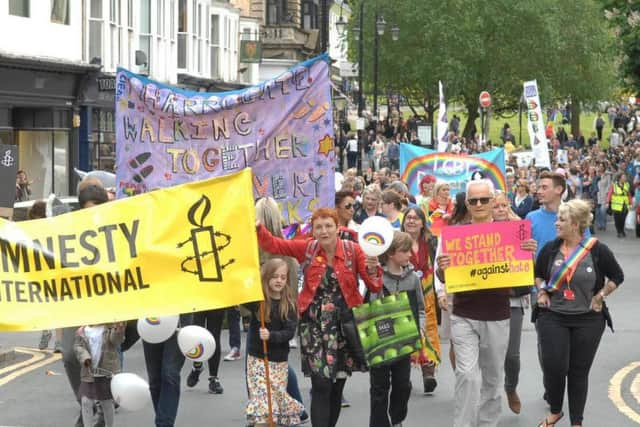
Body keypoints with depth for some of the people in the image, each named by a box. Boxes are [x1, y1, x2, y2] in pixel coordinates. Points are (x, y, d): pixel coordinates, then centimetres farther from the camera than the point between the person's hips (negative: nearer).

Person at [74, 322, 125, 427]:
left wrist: (119, 330, -44)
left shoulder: (110, 328, -6)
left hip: (107, 373, -2)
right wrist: (85, 358, -21)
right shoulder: (81, 331, 3)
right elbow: (78, 346, -2)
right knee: (86, 402, -2)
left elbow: (116, 339, -21)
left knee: (107, 403, 8)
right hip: (89, 374, 2)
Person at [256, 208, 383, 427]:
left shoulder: (353, 250, -3)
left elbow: (374, 286, -4)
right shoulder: (307, 248, 0)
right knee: (321, 384, -11)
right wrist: (257, 228, -17)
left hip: (345, 323, 1)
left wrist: (372, 269, -24)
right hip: (315, 325, -1)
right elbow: (274, 244, 0)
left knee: (338, 383, 13)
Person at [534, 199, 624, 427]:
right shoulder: (550, 249, -2)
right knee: (554, 366, -7)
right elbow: (537, 274, 16)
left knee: (579, 371, 6)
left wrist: (600, 296, -4)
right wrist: (541, 291, -1)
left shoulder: (597, 250, -9)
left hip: (588, 320, -1)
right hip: (552, 317, 1)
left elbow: (617, 277, 5)